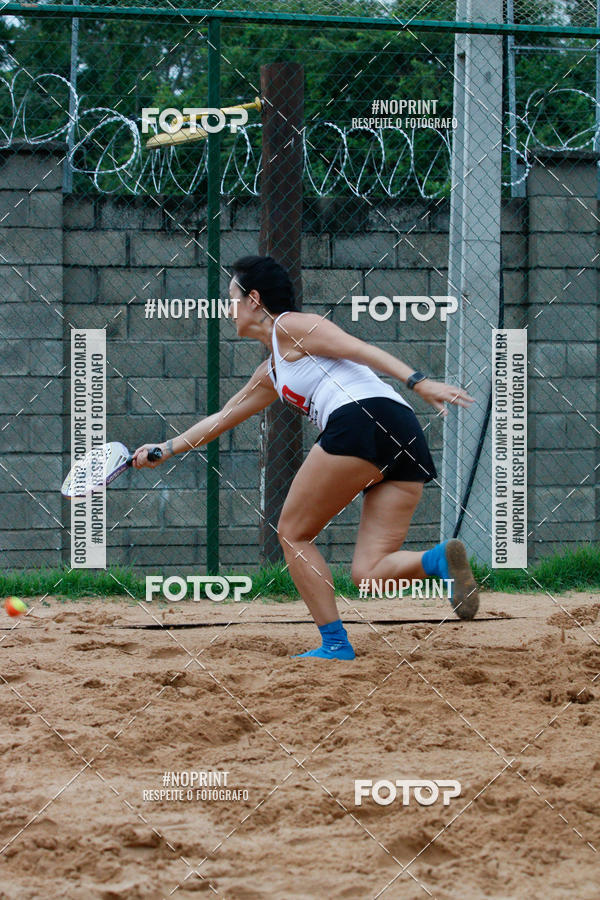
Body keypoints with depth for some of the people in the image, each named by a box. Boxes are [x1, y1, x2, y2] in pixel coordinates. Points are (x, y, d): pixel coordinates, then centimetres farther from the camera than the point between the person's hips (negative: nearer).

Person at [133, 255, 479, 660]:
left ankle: (335, 643, -1)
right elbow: (221, 419, 45)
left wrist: (419, 381, -16)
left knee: (293, 533, 6)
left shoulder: (290, 326, 8)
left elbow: (361, 349, -5)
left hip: (361, 419, -8)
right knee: (368, 572, 0)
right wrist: (166, 449, 50)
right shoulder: (271, 373, 33)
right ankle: (442, 557, -26)